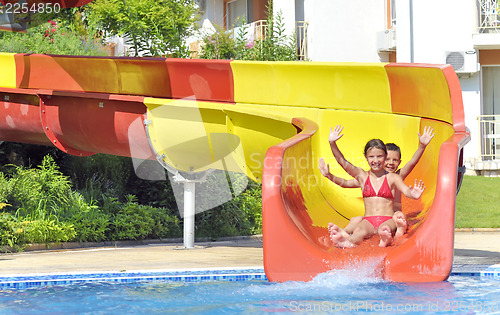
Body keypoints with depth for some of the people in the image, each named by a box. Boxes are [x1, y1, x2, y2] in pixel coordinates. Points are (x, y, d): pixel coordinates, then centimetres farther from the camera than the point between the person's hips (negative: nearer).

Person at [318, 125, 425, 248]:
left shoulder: (393, 178, 9)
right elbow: (342, 162, 9)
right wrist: (332, 143, -4)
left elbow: (406, 190, -7)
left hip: (387, 219, -1)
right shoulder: (362, 175, 15)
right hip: (368, 220, 1)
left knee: (385, 228, -40)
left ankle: (384, 238, -75)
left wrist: (413, 195, -33)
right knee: (359, 230, -36)